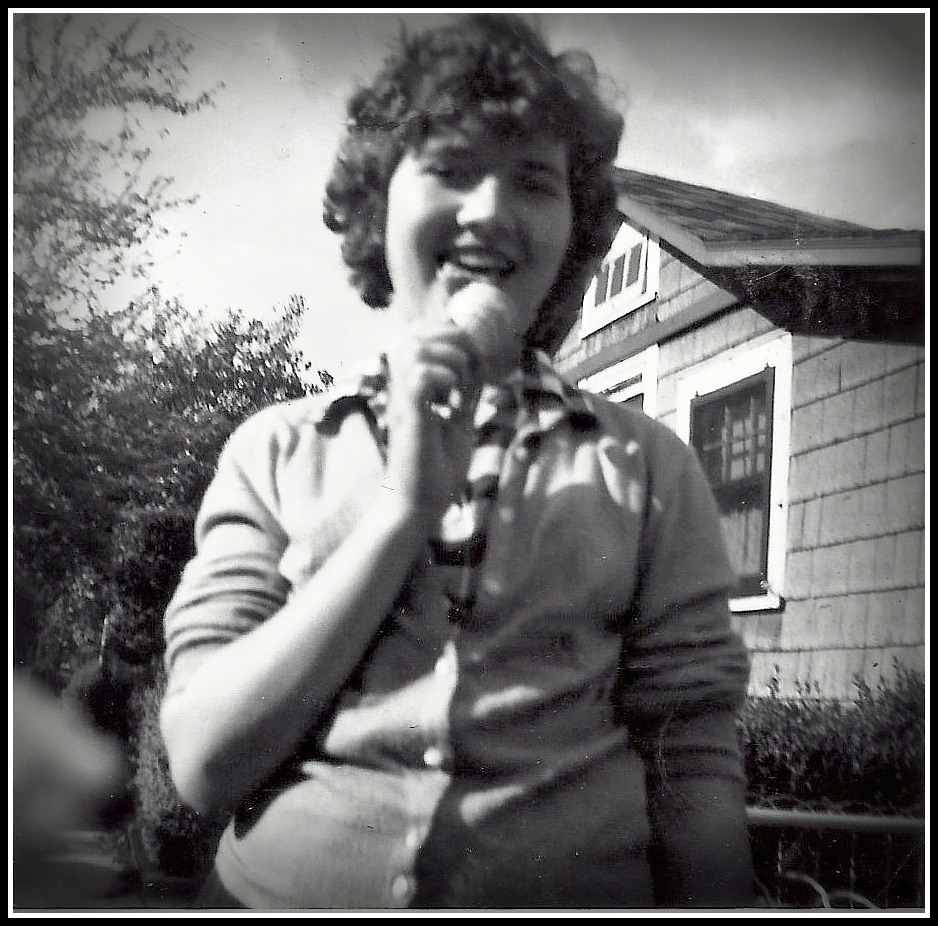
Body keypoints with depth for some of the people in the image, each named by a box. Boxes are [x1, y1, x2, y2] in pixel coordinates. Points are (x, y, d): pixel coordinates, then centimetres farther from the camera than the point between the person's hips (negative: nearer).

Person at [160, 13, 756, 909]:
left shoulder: (647, 469, -3)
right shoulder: (276, 451, -2)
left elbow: (694, 777, -4)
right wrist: (406, 506, -17)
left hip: (574, 888, 0)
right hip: (280, 889, 0)